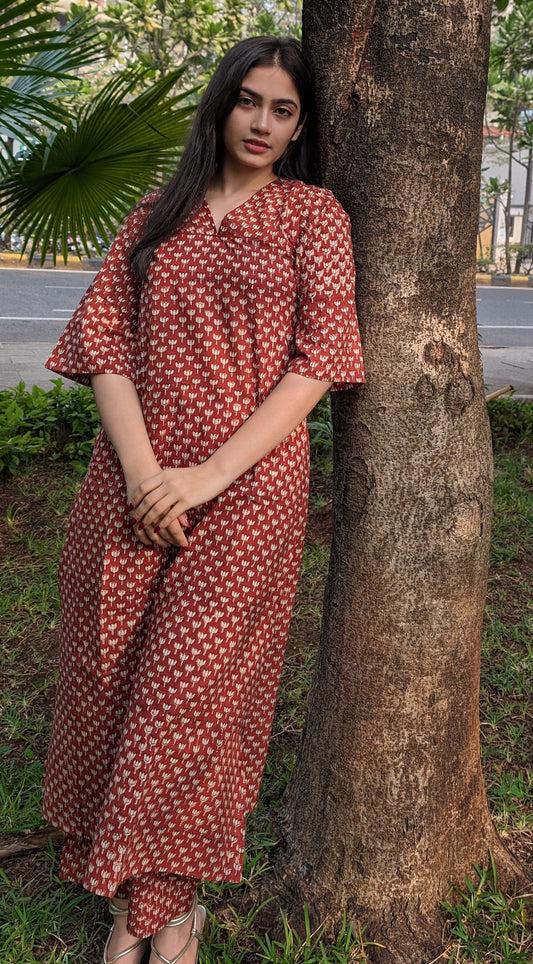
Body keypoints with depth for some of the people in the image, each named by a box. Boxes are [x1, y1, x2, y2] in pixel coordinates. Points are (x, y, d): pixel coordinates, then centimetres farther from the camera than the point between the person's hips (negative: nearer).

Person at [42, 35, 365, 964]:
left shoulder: (314, 214, 5)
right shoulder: (156, 216, 14)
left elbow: (317, 363, -5)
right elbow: (105, 342, 4)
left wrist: (206, 477, -13)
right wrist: (141, 473, -11)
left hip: (246, 487, -3)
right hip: (133, 481, 4)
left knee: (191, 691, -1)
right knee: (108, 676, 5)